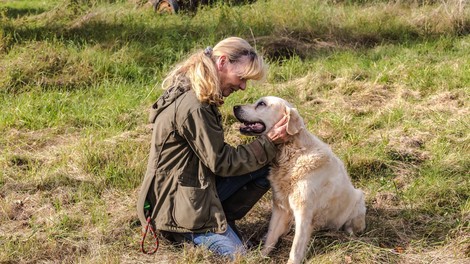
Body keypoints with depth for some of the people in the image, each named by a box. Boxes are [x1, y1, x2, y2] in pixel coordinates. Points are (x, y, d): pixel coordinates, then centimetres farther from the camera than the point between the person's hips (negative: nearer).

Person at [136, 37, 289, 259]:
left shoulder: (192, 93, 6)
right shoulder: (193, 107, -26)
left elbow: (216, 152, 12)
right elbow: (221, 162, -17)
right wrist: (269, 142, -13)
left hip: (196, 183, 10)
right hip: (178, 202, -10)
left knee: (264, 168, 0)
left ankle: (220, 220, 5)